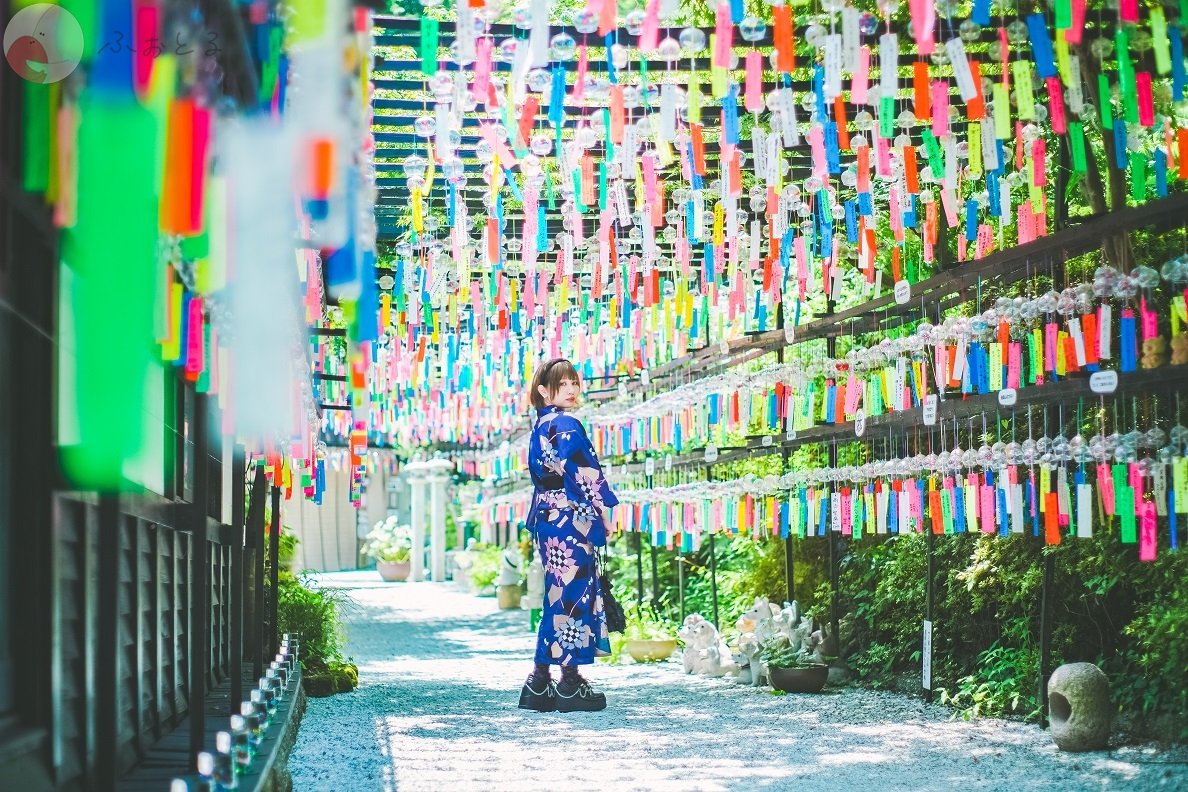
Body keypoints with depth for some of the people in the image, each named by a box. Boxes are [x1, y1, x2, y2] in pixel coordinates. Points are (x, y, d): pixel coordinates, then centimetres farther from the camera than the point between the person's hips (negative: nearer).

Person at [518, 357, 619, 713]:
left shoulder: (540, 427, 16)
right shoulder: (567, 426, -12)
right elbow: (583, 476, -16)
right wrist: (601, 511, -10)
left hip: (547, 518, 9)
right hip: (571, 519, -9)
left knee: (558, 595, 12)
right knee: (574, 594, -5)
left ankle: (540, 683, 11)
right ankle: (570, 683, -3)